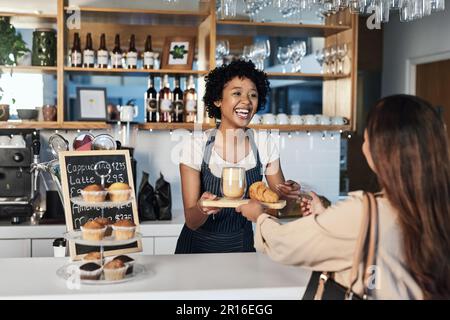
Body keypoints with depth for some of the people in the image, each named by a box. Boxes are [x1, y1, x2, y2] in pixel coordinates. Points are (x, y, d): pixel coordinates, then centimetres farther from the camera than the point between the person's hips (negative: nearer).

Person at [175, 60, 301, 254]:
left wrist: (289, 192, -19)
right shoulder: (196, 147, -14)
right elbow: (191, 221, -15)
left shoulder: (265, 145, -5)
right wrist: (202, 208, -35)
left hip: (242, 246, 3)